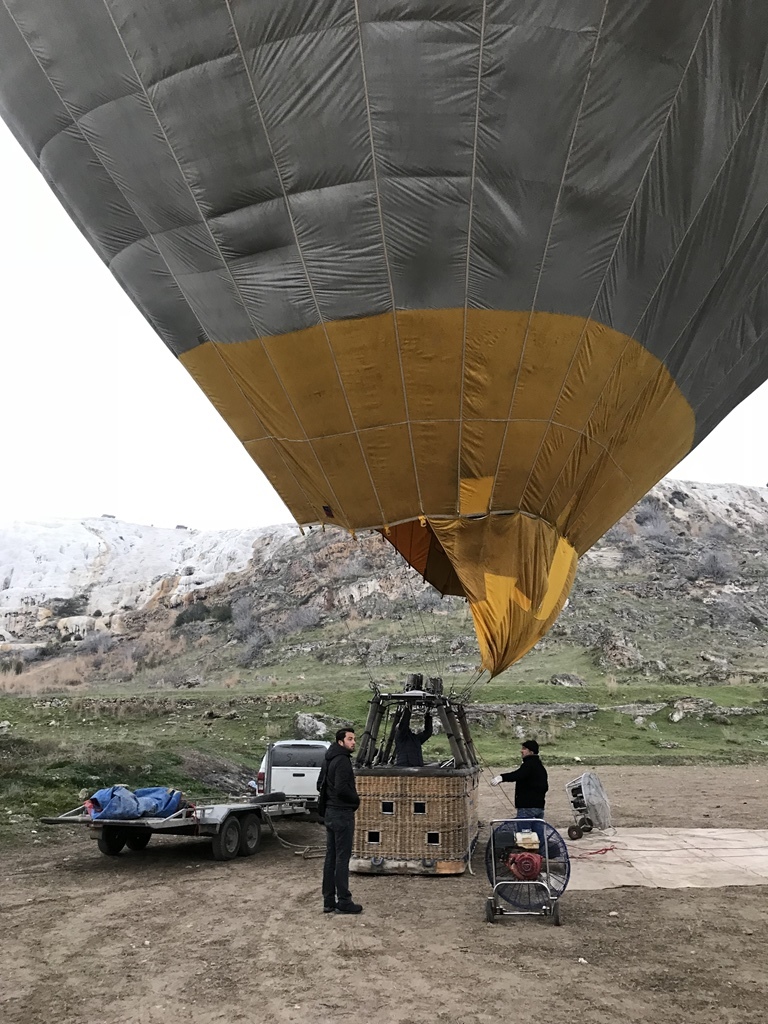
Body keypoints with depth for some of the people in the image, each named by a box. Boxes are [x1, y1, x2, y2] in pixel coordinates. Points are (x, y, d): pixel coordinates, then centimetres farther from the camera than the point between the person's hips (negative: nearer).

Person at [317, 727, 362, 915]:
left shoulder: (329, 760, 14)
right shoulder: (342, 761, -17)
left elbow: (320, 785, 22)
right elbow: (342, 788, -26)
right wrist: (356, 799, -10)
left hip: (330, 812, 10)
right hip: (342, 813, -10)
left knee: (331, 857, 12)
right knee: (342, 858, -4)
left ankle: (329, 901, 17)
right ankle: (343, 901, 1)